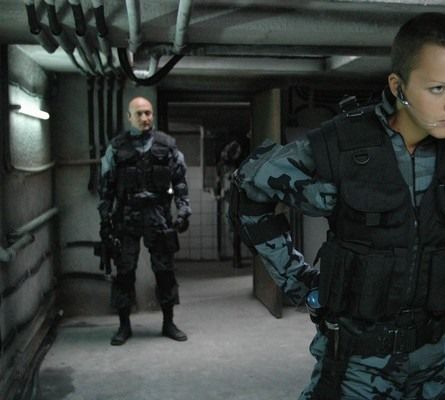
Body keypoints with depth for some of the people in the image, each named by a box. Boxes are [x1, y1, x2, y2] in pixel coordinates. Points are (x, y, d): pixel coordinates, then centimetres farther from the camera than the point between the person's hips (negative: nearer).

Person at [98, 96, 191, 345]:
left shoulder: (167, 145, 4)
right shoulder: (117, 147, 2)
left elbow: (180, 181, 7)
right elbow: (106, 185, 4)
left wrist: (184, 211, -2)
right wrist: (105, 218, 1)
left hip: (158, 217, 1)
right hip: (126, 218, 0)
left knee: (165, 270, 7)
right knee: (124, 272, 3)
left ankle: (169, 323, 21)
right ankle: (124, 325, 17)